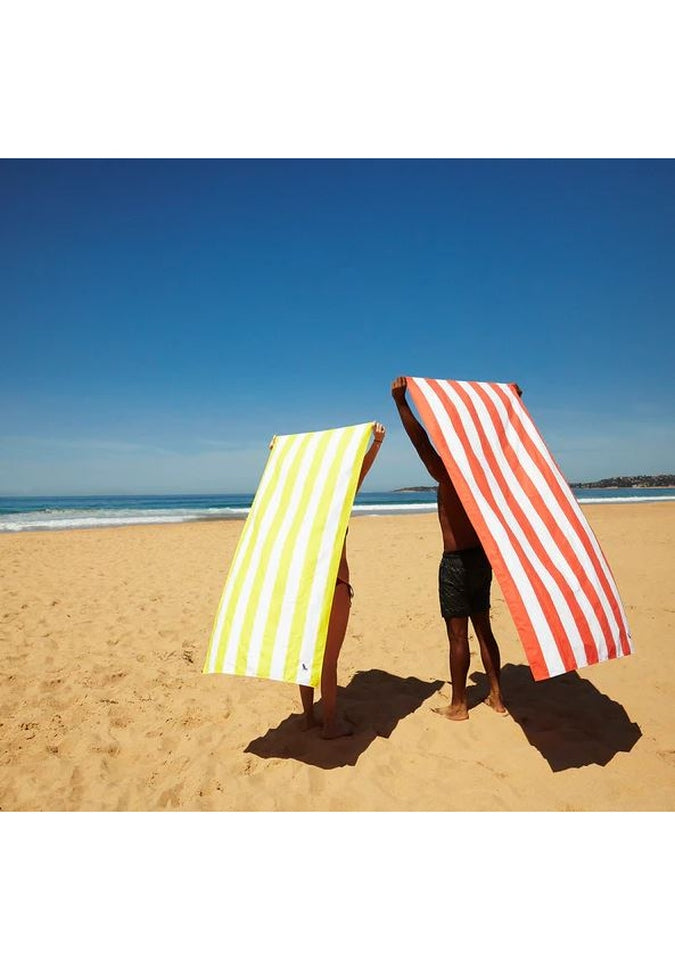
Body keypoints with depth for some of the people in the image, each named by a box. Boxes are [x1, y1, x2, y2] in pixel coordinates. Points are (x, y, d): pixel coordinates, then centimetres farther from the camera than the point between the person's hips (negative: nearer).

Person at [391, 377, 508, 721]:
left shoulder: (447, 476, -12)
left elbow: (421, 441, -22)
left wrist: (400, 402, -24)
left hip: (456, 561, -7)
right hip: (482, 557, 7)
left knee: (458, 635, 2)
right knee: (483, 628, 16)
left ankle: (458, 705, 13)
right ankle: (496, 696, 25)